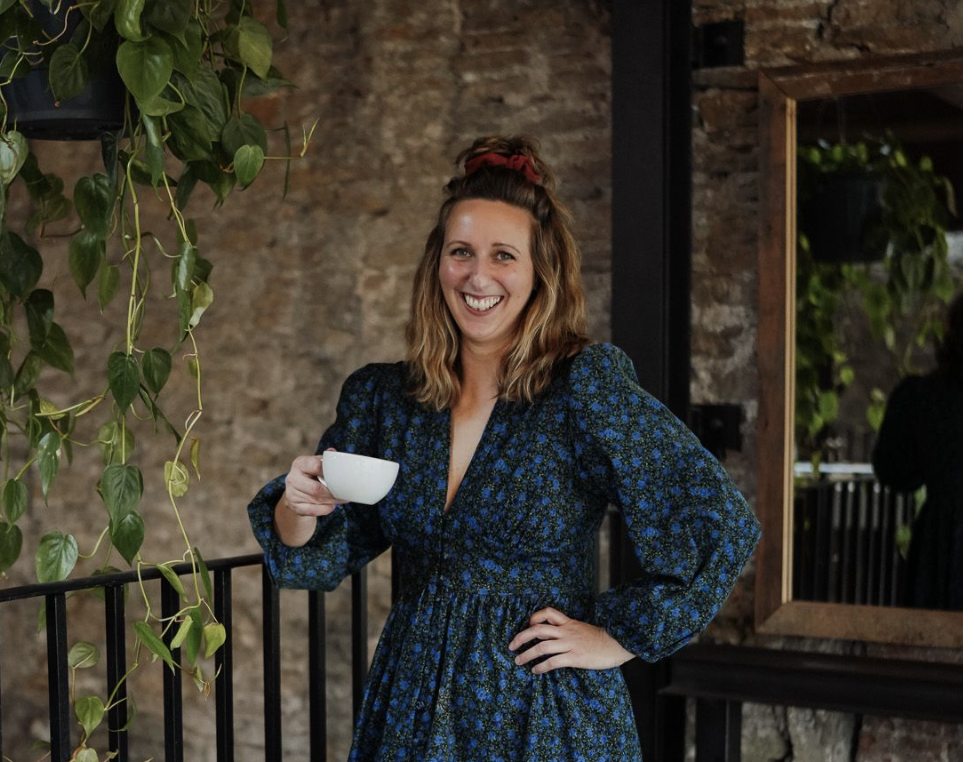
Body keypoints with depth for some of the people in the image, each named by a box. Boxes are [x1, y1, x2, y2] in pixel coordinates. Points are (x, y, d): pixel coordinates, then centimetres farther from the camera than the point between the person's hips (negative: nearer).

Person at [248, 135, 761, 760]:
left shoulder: (588, 386, -13)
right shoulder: (379, 397, 1)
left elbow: (723, 525, -14)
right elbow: (319, 557, 4)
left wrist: (620, 638, -11)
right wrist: (298, 507, -17)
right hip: (411, 706, 4)